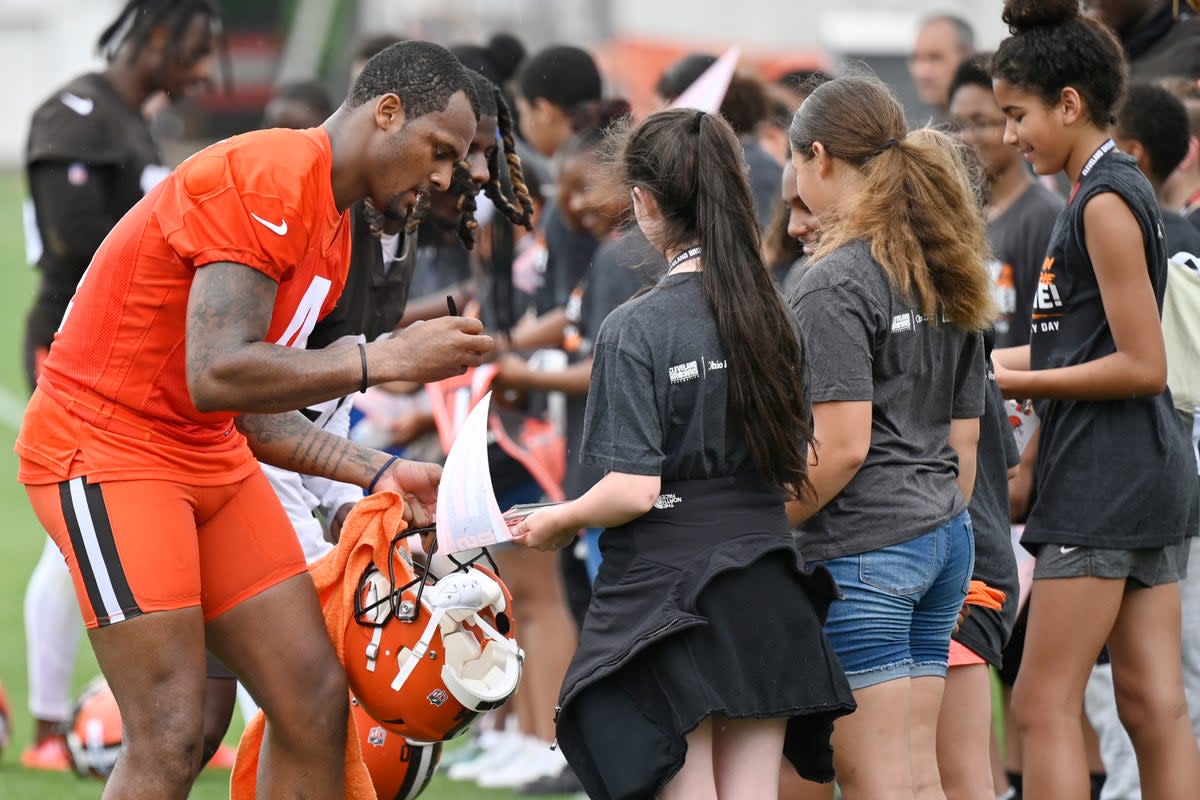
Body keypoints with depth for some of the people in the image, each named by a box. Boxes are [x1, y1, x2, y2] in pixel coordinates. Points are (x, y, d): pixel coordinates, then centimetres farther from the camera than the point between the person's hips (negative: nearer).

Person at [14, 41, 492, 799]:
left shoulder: (333, 234, 13)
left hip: (209, 454, 10)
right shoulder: (265, 179, -18)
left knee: (316, 703, 3)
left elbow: (250, 414, 15)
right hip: (107, 448, -10)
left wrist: (377, 472, 6)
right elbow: (217, 376, -28)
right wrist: (387, 359, -23)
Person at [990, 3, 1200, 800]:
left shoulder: (1106, 201, -14)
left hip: (1106, 485, -10)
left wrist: (1020, 383, -12)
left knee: (1044, 703, -6)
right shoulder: (1116, 188, 15)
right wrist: (999, 360, 11)